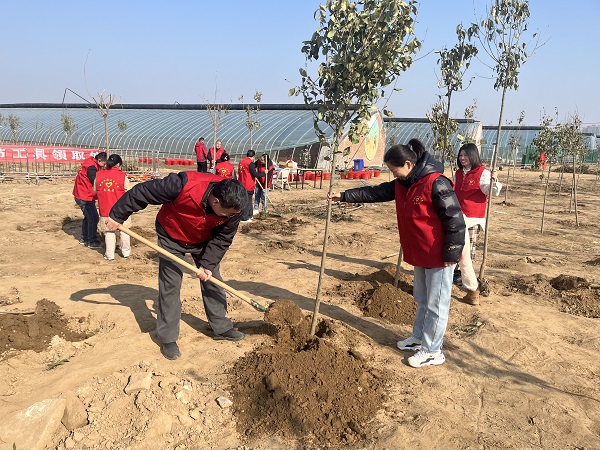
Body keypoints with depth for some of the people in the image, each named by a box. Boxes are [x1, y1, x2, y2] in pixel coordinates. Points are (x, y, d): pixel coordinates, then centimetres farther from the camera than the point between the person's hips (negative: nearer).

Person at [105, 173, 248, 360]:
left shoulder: (233, 208, -28)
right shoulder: (184, 185, -42)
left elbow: (222, 239, -13)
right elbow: (142, 192, -30)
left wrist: (208, 264, -21)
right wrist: (117, 215, -21)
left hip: (204, 241, 4)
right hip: (172, 238, -3)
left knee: (213, 281, 7)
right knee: (170, 285, -4)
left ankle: (221, 328, 22)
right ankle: (168, 339, 9)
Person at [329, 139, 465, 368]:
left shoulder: (436, 183, -23)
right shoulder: (402, 184, 4)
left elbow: (455, 220, -22)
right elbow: (375, 192, 11)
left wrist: (451, 255, -19)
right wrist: (344, 196, 7)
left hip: (439, 257, -9)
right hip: (420, 255, 9)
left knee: (436, 305, 4)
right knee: (422, 299, 22)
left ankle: (432, 351, 17)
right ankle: (419, 337, 38)